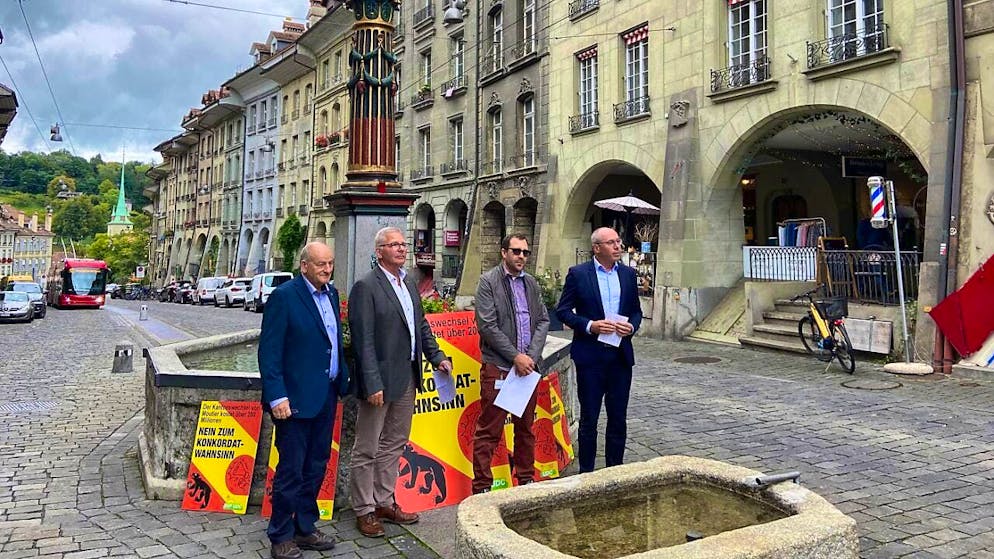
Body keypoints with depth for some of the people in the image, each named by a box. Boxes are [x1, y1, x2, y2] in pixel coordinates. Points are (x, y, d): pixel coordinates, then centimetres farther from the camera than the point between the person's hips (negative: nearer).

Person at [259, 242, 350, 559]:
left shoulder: (331, 294, 10)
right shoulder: (284, 296, -13)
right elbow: (268, 351, -15)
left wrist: (341, 382, 12)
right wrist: (277, 396, -19)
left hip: (326, 396, 7)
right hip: (296, 398, -7)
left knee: (316, 467, 16)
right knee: (291, 470, 3)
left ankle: (305, 528, 30)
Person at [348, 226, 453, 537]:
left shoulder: (409, 283, 11)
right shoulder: (366, 287, -13)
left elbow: (421, 325, 18)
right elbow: (364, 340, -18)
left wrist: (437, 356, 7)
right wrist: (373, 384, -21)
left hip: (407, 378, 8)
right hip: (381, 380, -8)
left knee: (393, 445, 18)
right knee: (367, 450, 6)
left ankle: (384, 502, 31)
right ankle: (364, 510, 19)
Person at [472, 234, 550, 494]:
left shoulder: (531, 283, 14)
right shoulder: (488, 282, -4)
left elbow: (543, 320, 9)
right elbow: (487, 325, -12)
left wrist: (531, 356, -6)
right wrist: (515, 356, -13)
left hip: (528, 365, 6)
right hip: (498, 367, -6)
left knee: (526, 428, 15)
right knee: (488, 431, -1)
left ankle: (526, 479, 28)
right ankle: (482, 487, 8)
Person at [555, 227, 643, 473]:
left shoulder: (628, 274, 9)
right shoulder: (578, 274, -4)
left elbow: (636, 311, 15)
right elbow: (563, 310, -4)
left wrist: (631, 326, -6)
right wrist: (589, 326, -17)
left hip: (621, 355, 4)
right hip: (591, 355, -4)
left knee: (618, 418, 11)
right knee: (589, 418, 6)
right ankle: (586, 471, 18)